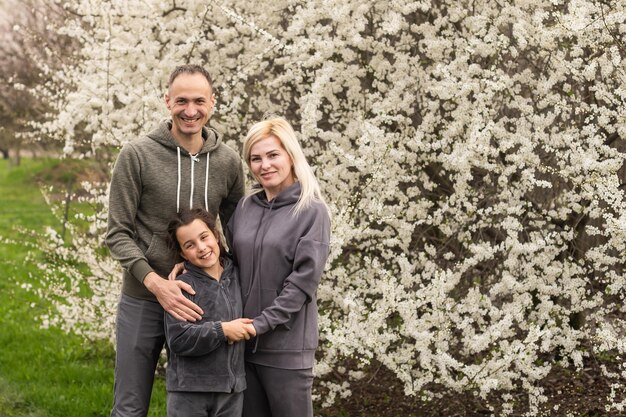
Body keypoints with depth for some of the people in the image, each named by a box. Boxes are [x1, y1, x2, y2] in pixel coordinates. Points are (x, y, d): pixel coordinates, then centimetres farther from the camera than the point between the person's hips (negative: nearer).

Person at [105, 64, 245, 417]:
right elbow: (118, 233, -9)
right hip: (143, 299, -2)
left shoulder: (229, 162, 0)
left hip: (200, 300, 3)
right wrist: (155, 281, -22)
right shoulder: (137, 156, -8)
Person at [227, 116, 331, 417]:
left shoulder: (312, 211, -6)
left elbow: (303, 281, -12)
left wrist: (260, 324, -16)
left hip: (286, 345, -5)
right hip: (243, 342, 5)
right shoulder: (245, 208, 9)